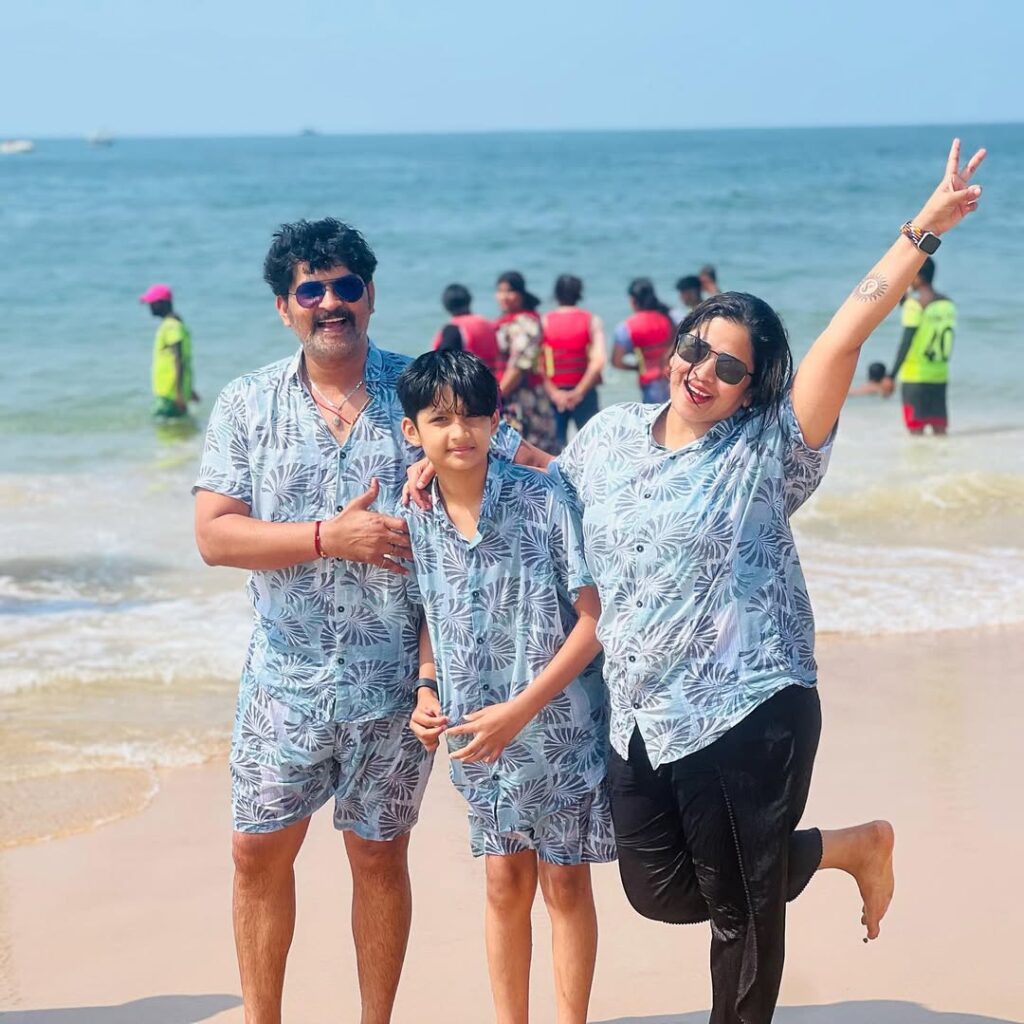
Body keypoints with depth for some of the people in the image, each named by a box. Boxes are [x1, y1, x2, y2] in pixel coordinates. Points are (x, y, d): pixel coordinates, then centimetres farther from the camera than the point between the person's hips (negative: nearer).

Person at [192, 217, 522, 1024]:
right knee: (259, 852, 6)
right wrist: (329, 538, -19)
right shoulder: (248, 404, 0)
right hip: (287, 677, 1)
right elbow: (215, 535, -8)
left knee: (380, 855, 10)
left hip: (395, 678, -1)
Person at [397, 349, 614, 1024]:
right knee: (506, 882, 13)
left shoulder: (544, 500, -16)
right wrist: (428, 688, -4)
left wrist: (521, 709, -19)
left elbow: (593, 618, -15)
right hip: (477, 731, 4)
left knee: (564, 884, 7)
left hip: (560, 724, -4)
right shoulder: (416, 518, -2)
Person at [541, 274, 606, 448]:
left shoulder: (544, 322, 0)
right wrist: (579, 391, -9)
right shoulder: (592, 321, -2)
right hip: (584, 392, -1)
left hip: (553, 392, 1)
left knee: (556, 441, 7)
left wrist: (553, 393, -12)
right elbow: (598, 361, -12)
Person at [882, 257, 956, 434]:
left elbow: (906, 342, -16)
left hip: (915, 375, -6)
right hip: (940, 375, 6)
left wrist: (891, 376, -15)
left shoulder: (915, 304, -13)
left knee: (916, 428, -1)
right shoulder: (948, 304, 7)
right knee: (940, 430, 10)